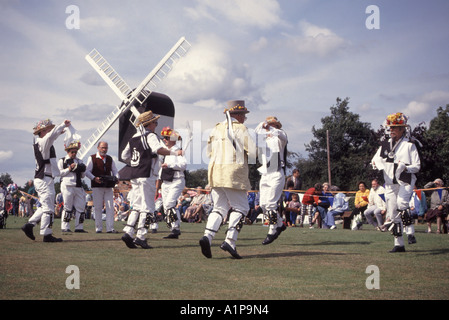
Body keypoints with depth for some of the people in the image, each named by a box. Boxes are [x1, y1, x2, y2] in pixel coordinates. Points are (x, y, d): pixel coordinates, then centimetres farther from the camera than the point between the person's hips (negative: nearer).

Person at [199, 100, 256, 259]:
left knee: (220, 207, 11)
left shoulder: (216, 129, 16)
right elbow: (253, 152, -6)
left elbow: (209, 152, 20)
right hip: (234, 173, -6)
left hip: (214, 171, 6)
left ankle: (207, 236, -10)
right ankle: (230, 241, -10)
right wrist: (246, 160, 13)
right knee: (240, 207, 3)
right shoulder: (240, 129, -2)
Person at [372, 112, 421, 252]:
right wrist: (375, 163, -6)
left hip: (406, 181, -5)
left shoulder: (409, 145, -2)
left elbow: (417, 166, -3)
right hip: (390, 183, 5)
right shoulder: (385, 144, 12)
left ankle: (410, 232, -21)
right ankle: (399, 244, 10)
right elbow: (375, 159, 18)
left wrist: (406, 168, -22)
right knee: (392, 212, 3)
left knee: (401, 202, -32)